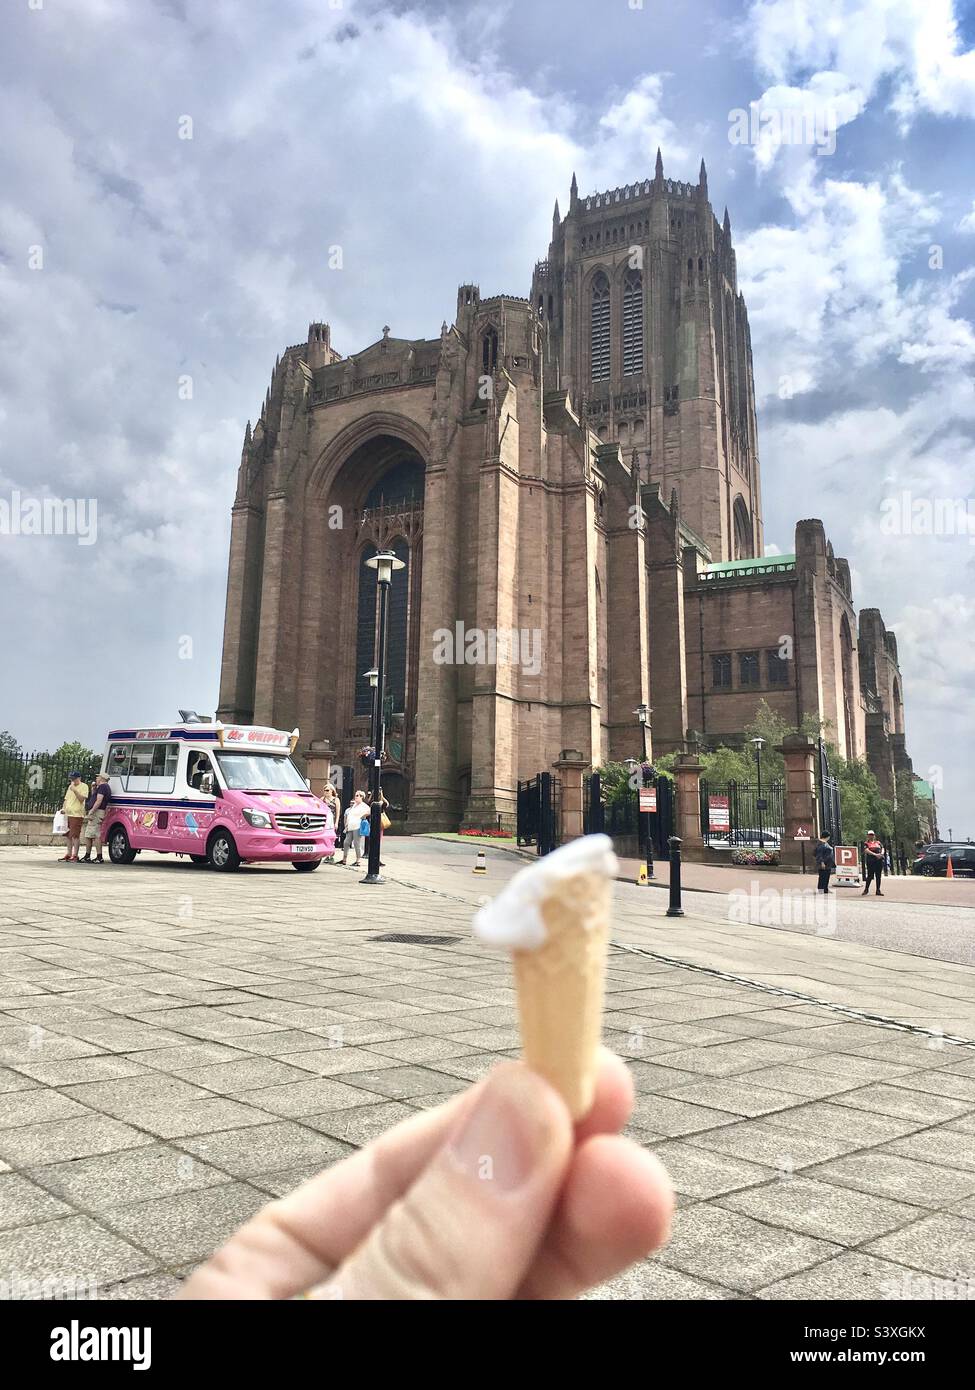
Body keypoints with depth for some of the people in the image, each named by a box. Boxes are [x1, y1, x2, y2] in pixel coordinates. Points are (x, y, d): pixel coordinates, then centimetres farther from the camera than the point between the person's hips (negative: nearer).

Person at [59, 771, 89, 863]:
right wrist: (63, 808, 8)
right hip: (68, 814, 8)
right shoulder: (70, 787, 21)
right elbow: (66, 799, 24)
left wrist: (75, 790, -20)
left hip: (77, 814, -8)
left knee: (75, 835, -9)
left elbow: (82, 799, -13)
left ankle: (75, 855, -9)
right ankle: (69, 854, 16)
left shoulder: (83, 786, -3)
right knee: (69, 835, 10)